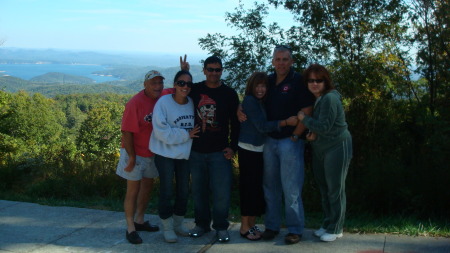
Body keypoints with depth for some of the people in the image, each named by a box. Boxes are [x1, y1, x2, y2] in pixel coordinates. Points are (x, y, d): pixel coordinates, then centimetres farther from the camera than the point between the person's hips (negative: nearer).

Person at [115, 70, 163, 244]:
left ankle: (139, 221, 34)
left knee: (147, 186, 18)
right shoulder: (135, 103, -21)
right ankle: (130, 228, 10)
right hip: (135, 154, -7)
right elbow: (127, 132, -20)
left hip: (152, 153, 7)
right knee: (133, 190, 0)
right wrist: (132, 157, -19)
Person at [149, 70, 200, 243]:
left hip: (185, 154, 5)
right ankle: (167, 227, 20)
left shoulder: (192, 103, -3)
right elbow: (161, 131, -23)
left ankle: (178, 224, 33)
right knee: (167, 191, 3)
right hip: (165, 154, -5)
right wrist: (186, 135, -22)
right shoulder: (164, 102, -17)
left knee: (183, 191, 14)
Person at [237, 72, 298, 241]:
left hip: (259, 150, 8)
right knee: (249, 187, -4)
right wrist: (286, 122, -19)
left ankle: (252, 224, 21)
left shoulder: (261, 102, 14)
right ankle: (245, 227, 6)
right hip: (248, 150, -8)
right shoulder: (249, 100, -12)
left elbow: (263, 125, 10)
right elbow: (262, 126, -17)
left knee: (257, 187, 11)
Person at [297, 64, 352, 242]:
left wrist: (303, 118, -13)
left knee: (335, 189, 0)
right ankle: (327, 224, 28)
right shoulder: (314, 99, 7)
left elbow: (324, 126, -23)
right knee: (324, 188, 16)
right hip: (320, 149, 9)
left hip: (337, 148, -9)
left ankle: (335, 229, 11)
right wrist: (314, 133, -7)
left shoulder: (329, 98, -20)